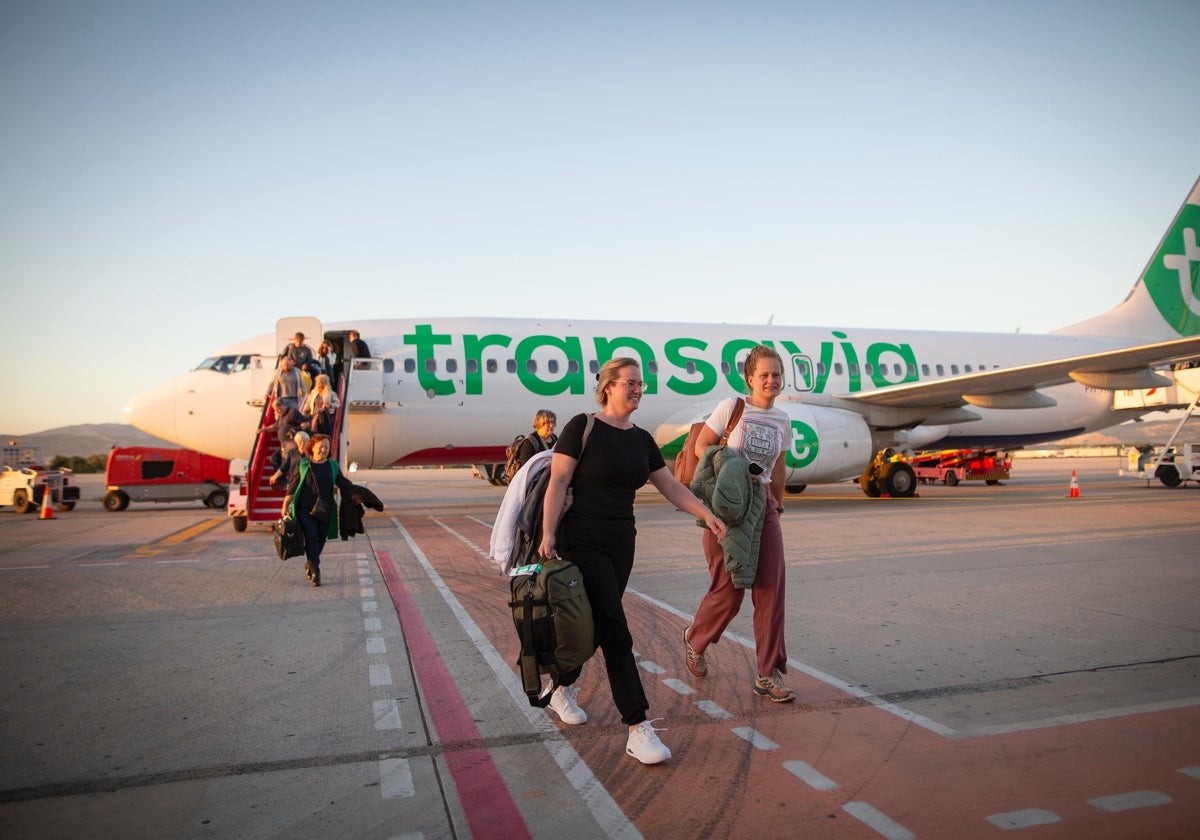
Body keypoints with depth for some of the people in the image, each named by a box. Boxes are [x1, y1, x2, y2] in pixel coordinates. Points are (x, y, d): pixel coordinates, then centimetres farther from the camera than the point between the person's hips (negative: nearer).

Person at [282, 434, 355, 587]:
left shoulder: (332, 466, 8)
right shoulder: (303, 465, 2)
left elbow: (344, 484, 12)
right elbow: (292, 485, 5)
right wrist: (285, 505, 4)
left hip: (324, 511, 3)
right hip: (305, 509, -3)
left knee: (320, 540, 7)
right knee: (311, 538, -11)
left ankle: (309, 564, 31)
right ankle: (315, 571, -8)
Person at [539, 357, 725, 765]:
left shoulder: (642, 440, 10)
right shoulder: (582, 427, -8)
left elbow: (671, 487, 12)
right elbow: (558, 481, -12)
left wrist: (706, 514, 1)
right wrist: (548, 533, -19)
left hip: (622, 543, 6)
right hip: (583, 542, -6)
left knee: (594, 626, 15)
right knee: (616, 633, -10)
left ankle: (563, 691, 39)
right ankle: (638, 730, -7)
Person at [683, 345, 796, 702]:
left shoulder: (782, 420, 8)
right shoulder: (731, 407, -8)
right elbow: (701, 446, -5)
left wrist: (778, 505, 24)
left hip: (763, 506, 5)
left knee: (771, 589, -2)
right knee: (728, 589, -2)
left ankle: (768, 676, 7)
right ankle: (694, 640, 29)